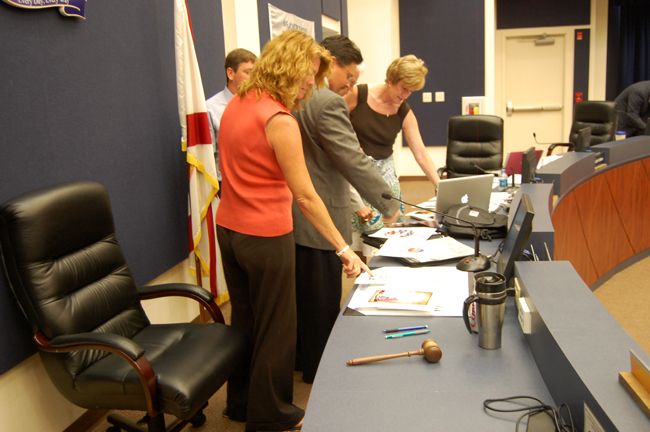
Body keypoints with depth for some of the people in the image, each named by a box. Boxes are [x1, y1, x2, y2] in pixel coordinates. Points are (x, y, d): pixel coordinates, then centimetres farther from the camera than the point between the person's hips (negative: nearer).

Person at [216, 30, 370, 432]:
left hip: (229, 229, 9)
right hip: (265, 237, -9)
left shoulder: (236, 105, 6)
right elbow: (305, 196, -21)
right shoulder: (279, 120, -21)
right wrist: (344, 249, -15)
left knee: (244, 319, 21)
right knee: (275, 327, 9)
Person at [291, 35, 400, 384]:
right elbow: (355, 163, -22)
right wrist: (389, 207, -11)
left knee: (300, 294, 22)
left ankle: (300, 357, 39)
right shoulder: (328, 103, -21)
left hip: (291, 215, 9)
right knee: (322, 302, 8)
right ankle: (320, 371, 24)